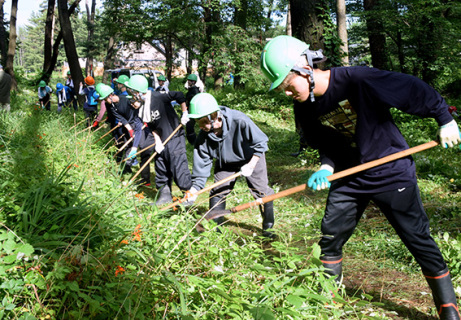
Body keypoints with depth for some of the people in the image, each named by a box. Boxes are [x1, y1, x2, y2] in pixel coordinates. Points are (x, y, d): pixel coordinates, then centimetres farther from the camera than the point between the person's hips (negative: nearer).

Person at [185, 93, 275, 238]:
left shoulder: (239, 121, -38)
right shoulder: (203, 136, -25)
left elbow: (261, 141, -25)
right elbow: (201, 164, -16)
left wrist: (251, 165, -25)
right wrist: (195, 188, -23)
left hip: (252, 158, -3)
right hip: (225, 162, 3)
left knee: (261, 190, -6)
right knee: (218, 191, -1)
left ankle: (268, 227, 11)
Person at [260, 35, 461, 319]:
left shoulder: (357, 80, -25)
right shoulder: (306, 107, -5)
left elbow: (414, 89, -16)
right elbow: (326, 145, 6)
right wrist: (327, 167, -15)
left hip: (392, 171, -5)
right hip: (349, 178, 6)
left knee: (419, 239, 0)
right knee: (330, 237, 6)